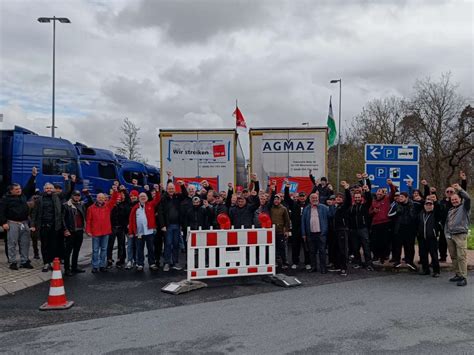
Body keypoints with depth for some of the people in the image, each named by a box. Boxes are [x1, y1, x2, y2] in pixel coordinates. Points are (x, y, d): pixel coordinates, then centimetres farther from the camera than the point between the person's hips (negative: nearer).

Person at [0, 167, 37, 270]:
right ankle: (12, 262, 6)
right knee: (12, 243, -1)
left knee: (25, 243, 7)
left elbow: (29, 187, 19)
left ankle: (24, 261, 15)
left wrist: (33, 175, 12)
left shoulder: (24, 195, 9)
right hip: (13, 224, -5)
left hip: (24, 223, 5)